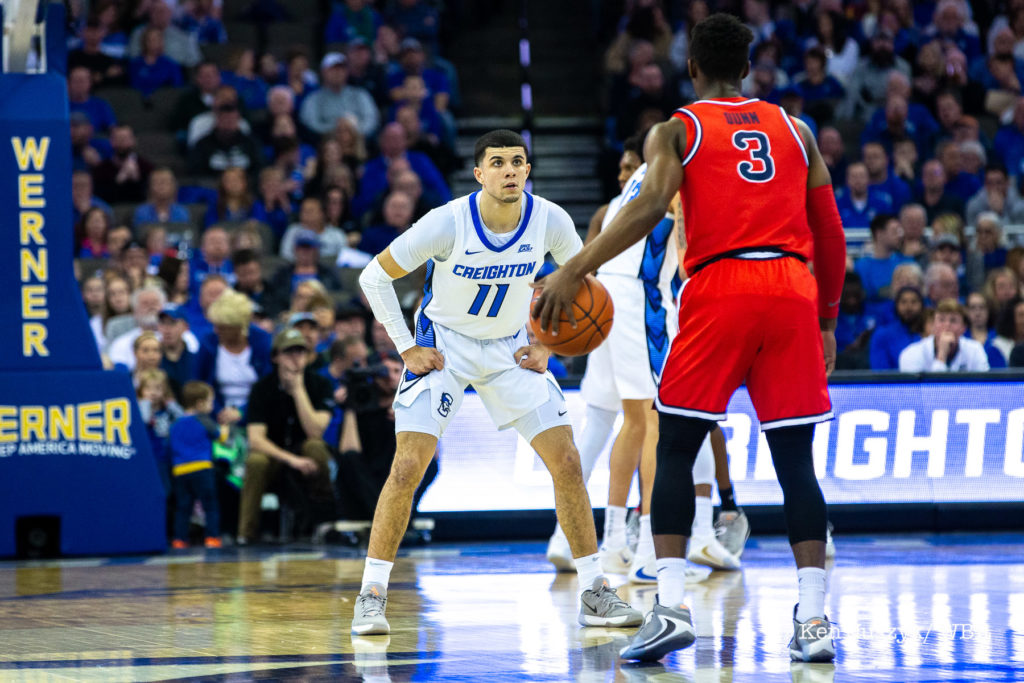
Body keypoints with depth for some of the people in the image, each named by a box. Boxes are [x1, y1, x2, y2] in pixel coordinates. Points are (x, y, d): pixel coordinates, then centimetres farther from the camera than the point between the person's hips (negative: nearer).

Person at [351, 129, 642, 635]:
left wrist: (548, 343, -2)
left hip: (510, 350, 3)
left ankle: (594, 594, 6)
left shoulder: (550, 221, -15)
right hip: (444, 348, -3)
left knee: (566, 461, -4)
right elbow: (375, 276, -12)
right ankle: (371, 595, -7)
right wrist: (406, 348, -13)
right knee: (408, 466, -17)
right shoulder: (448, 223, -24)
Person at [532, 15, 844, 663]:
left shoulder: (677, 130, 9)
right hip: (793, 291, 3)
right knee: (796, 459, 6)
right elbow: (831, 237, 17)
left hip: (719, 291, -3)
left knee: (675, 448, 5)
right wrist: (828, 323, 26)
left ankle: (672, 606, -9)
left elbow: (651, 204, -10)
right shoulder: (795, 130, 20)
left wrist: (572, 273, -12)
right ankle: (814, 620, -1)